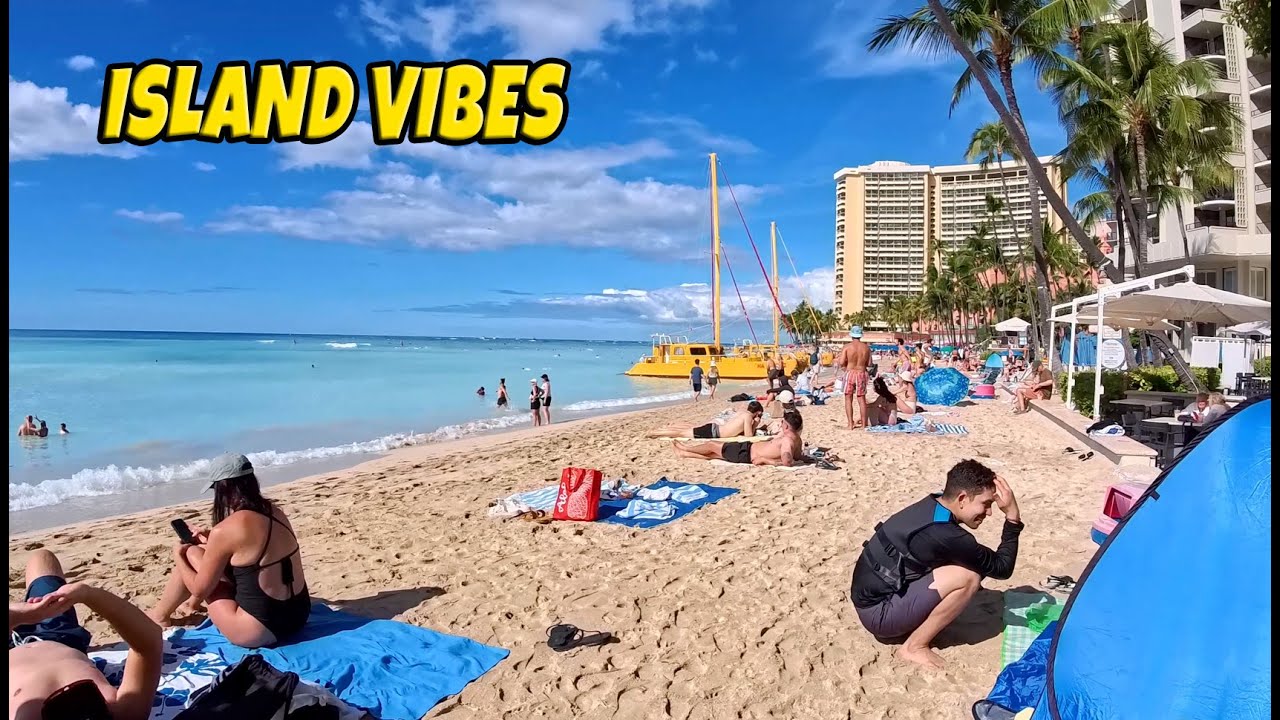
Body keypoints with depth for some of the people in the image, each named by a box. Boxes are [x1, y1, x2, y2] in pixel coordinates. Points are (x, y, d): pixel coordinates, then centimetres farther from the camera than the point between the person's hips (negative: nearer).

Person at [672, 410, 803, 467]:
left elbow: (787, 462, -42)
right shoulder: (797, 439, -1)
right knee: (714, 453, 23)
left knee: (712, 445, 13)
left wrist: (765, 460, -29)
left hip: (746, 454, -9)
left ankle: (684, 448, 37)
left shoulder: (787, 440, -30)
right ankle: (684, 453, 41)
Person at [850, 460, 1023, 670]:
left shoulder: (930, 507, 2)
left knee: (967, 563, 11)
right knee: (969, 576, -19)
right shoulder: (943, 535, -25)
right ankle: (915, 646, -6)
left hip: (871, 595, 9)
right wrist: (1013, 517, -12)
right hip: (878, 611, -9)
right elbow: (1002, 568, -11)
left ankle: (908, 624, 12)